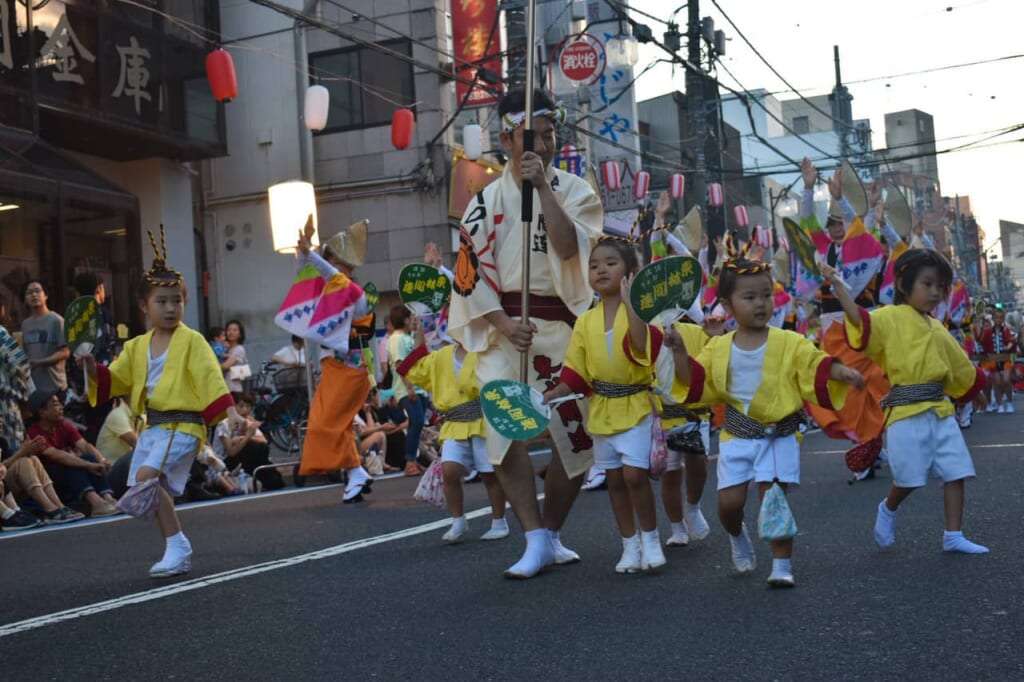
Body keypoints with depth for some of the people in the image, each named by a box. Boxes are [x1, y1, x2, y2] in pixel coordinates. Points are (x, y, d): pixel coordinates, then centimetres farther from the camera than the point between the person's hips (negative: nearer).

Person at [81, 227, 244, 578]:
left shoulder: (191, 341, -5)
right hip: (151, 426, 7)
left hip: (182, 425, -7)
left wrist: (230, 412, -25)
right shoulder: (137, 346, 12)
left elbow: (210, 376, -14)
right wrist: (92, 367, -5)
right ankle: (176, 552, 20)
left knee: (147, 477, -22)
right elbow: (113, 380, 15)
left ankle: (178, 547, -13)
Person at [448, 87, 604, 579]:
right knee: (504, 430, -16)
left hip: (561, 325, 1)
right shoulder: (487, 199, 4)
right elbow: (469, 271, -1)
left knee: (575, 436, 2)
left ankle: (550, 534, 21)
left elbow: (569, 246, -14)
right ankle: (536, 540, -9)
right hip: (502, 325, -1)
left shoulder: (574, 191, 6)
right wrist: (503, 322, -14)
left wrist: (542, 186, -17)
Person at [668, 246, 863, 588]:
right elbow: (694, 380, 8)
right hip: (737, 436, 2)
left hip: (778, 436, -2)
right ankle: (737, 536, 32)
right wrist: (678, 350, -5)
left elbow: (817, 367, -9)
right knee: (729, 501, -2)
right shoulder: (719, 348, 4)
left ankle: (782, 564, 8)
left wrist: (842, 371, -28)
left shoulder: (789, 343, -4)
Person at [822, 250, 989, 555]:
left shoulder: (938, 329, 17)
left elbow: (962, 369, 29)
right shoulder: (892, 317, -4)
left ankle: (953, 536, 12)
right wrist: (838, 288, -32)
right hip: (906, 413, -6)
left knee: (956, 473, 3)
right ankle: (888, 509, 28)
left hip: (941, 410, 6)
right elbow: (862, 323, -24)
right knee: (909, 478, -4)